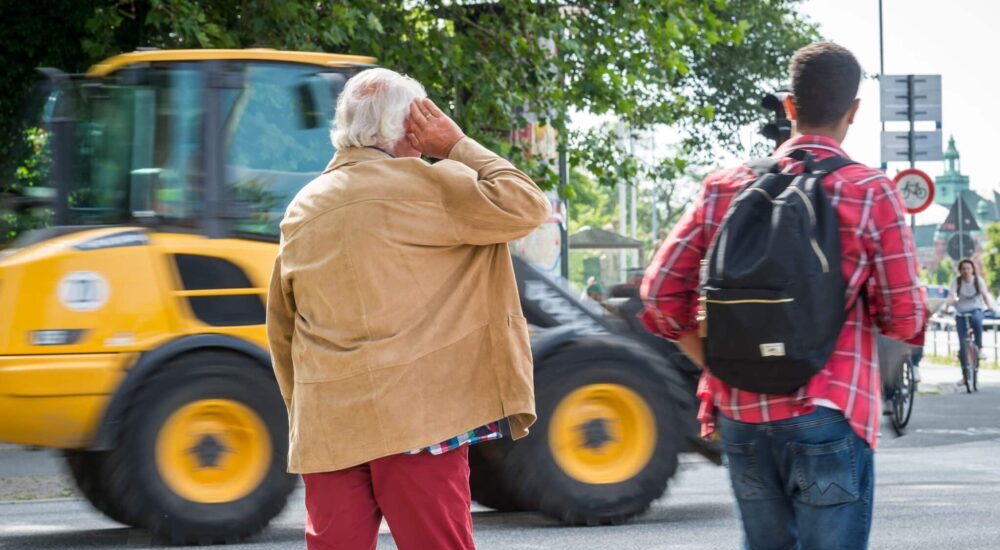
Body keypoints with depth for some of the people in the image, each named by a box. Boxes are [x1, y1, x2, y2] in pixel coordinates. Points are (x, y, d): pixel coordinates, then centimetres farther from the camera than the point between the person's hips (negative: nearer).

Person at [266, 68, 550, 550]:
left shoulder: (301, 211, 13)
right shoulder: (419, 188, -7)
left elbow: (282, 329, 19)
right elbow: (526, 206, -9)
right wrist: (457, 145, 0)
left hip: (326, 430, 6)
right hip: (413, 419, -6)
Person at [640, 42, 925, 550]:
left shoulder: (724, 189, 6)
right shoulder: (872, 194, -5)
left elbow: (661, 295, 5)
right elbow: (904, 318, -5)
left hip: (740, 417, 4)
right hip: (827, 414, -4)